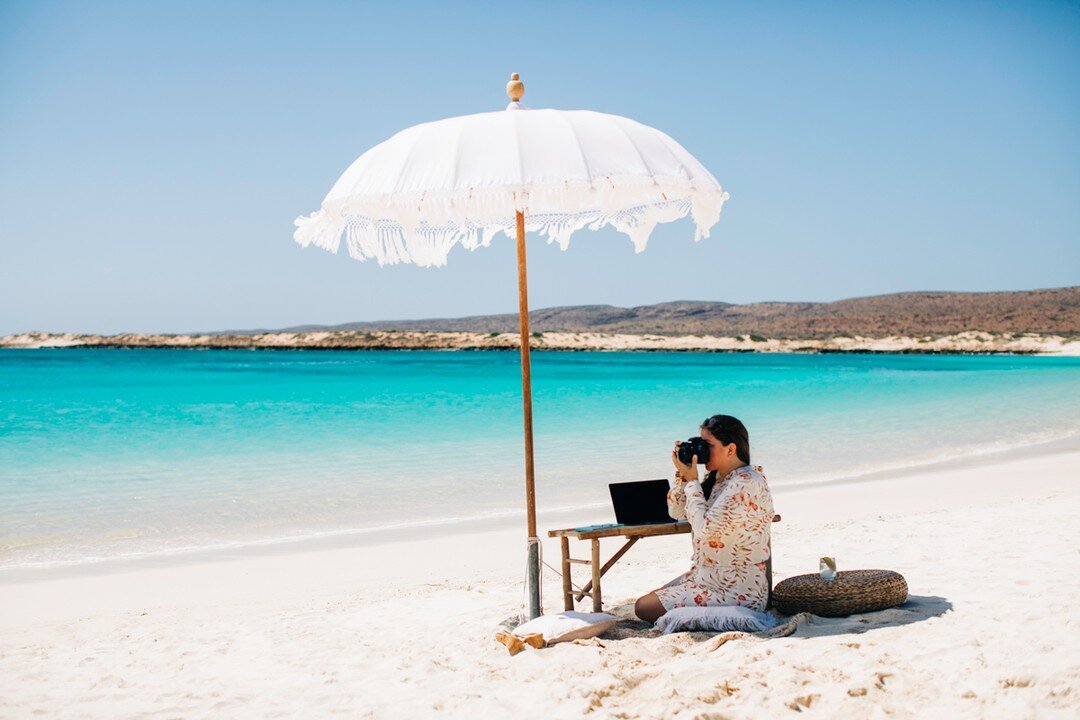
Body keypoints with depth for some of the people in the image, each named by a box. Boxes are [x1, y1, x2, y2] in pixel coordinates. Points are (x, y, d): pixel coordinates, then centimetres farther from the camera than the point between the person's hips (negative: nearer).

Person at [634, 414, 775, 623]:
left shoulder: (747, 483, -20)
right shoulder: (719, 478, 9)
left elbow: (706, 529, -25)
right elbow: (676, 511, 14)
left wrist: (692, 481, -14)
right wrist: (682, 474, -1)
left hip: (735, 591, -10)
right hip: (708, 579, 10)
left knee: (644, 608, -10)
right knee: (648, 600, 13)